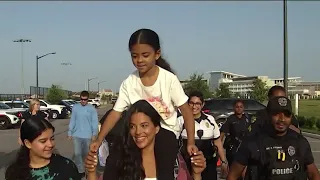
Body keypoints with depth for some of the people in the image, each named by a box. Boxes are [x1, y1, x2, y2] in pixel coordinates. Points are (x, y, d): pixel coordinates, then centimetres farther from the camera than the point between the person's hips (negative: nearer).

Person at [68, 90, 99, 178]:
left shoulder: (92, 109, -4)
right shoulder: (75, 107, 1)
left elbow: (95, 122, -5)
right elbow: (72, 121, 6)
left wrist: (94, 134, -12)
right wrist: (70, 132, 5)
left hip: (87, 135, -1)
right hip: (76, 135, 1)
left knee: (86, 154, 11)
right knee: (77, 153, -1)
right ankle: (80, 171, 10)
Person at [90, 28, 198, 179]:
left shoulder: (169, 79, -15)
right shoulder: (129, 83, -8)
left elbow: (186, 111, -11)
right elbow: (116, 113, -10)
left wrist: (191, 142, -20)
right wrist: (99, 140, -22)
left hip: (166, 132, -3)